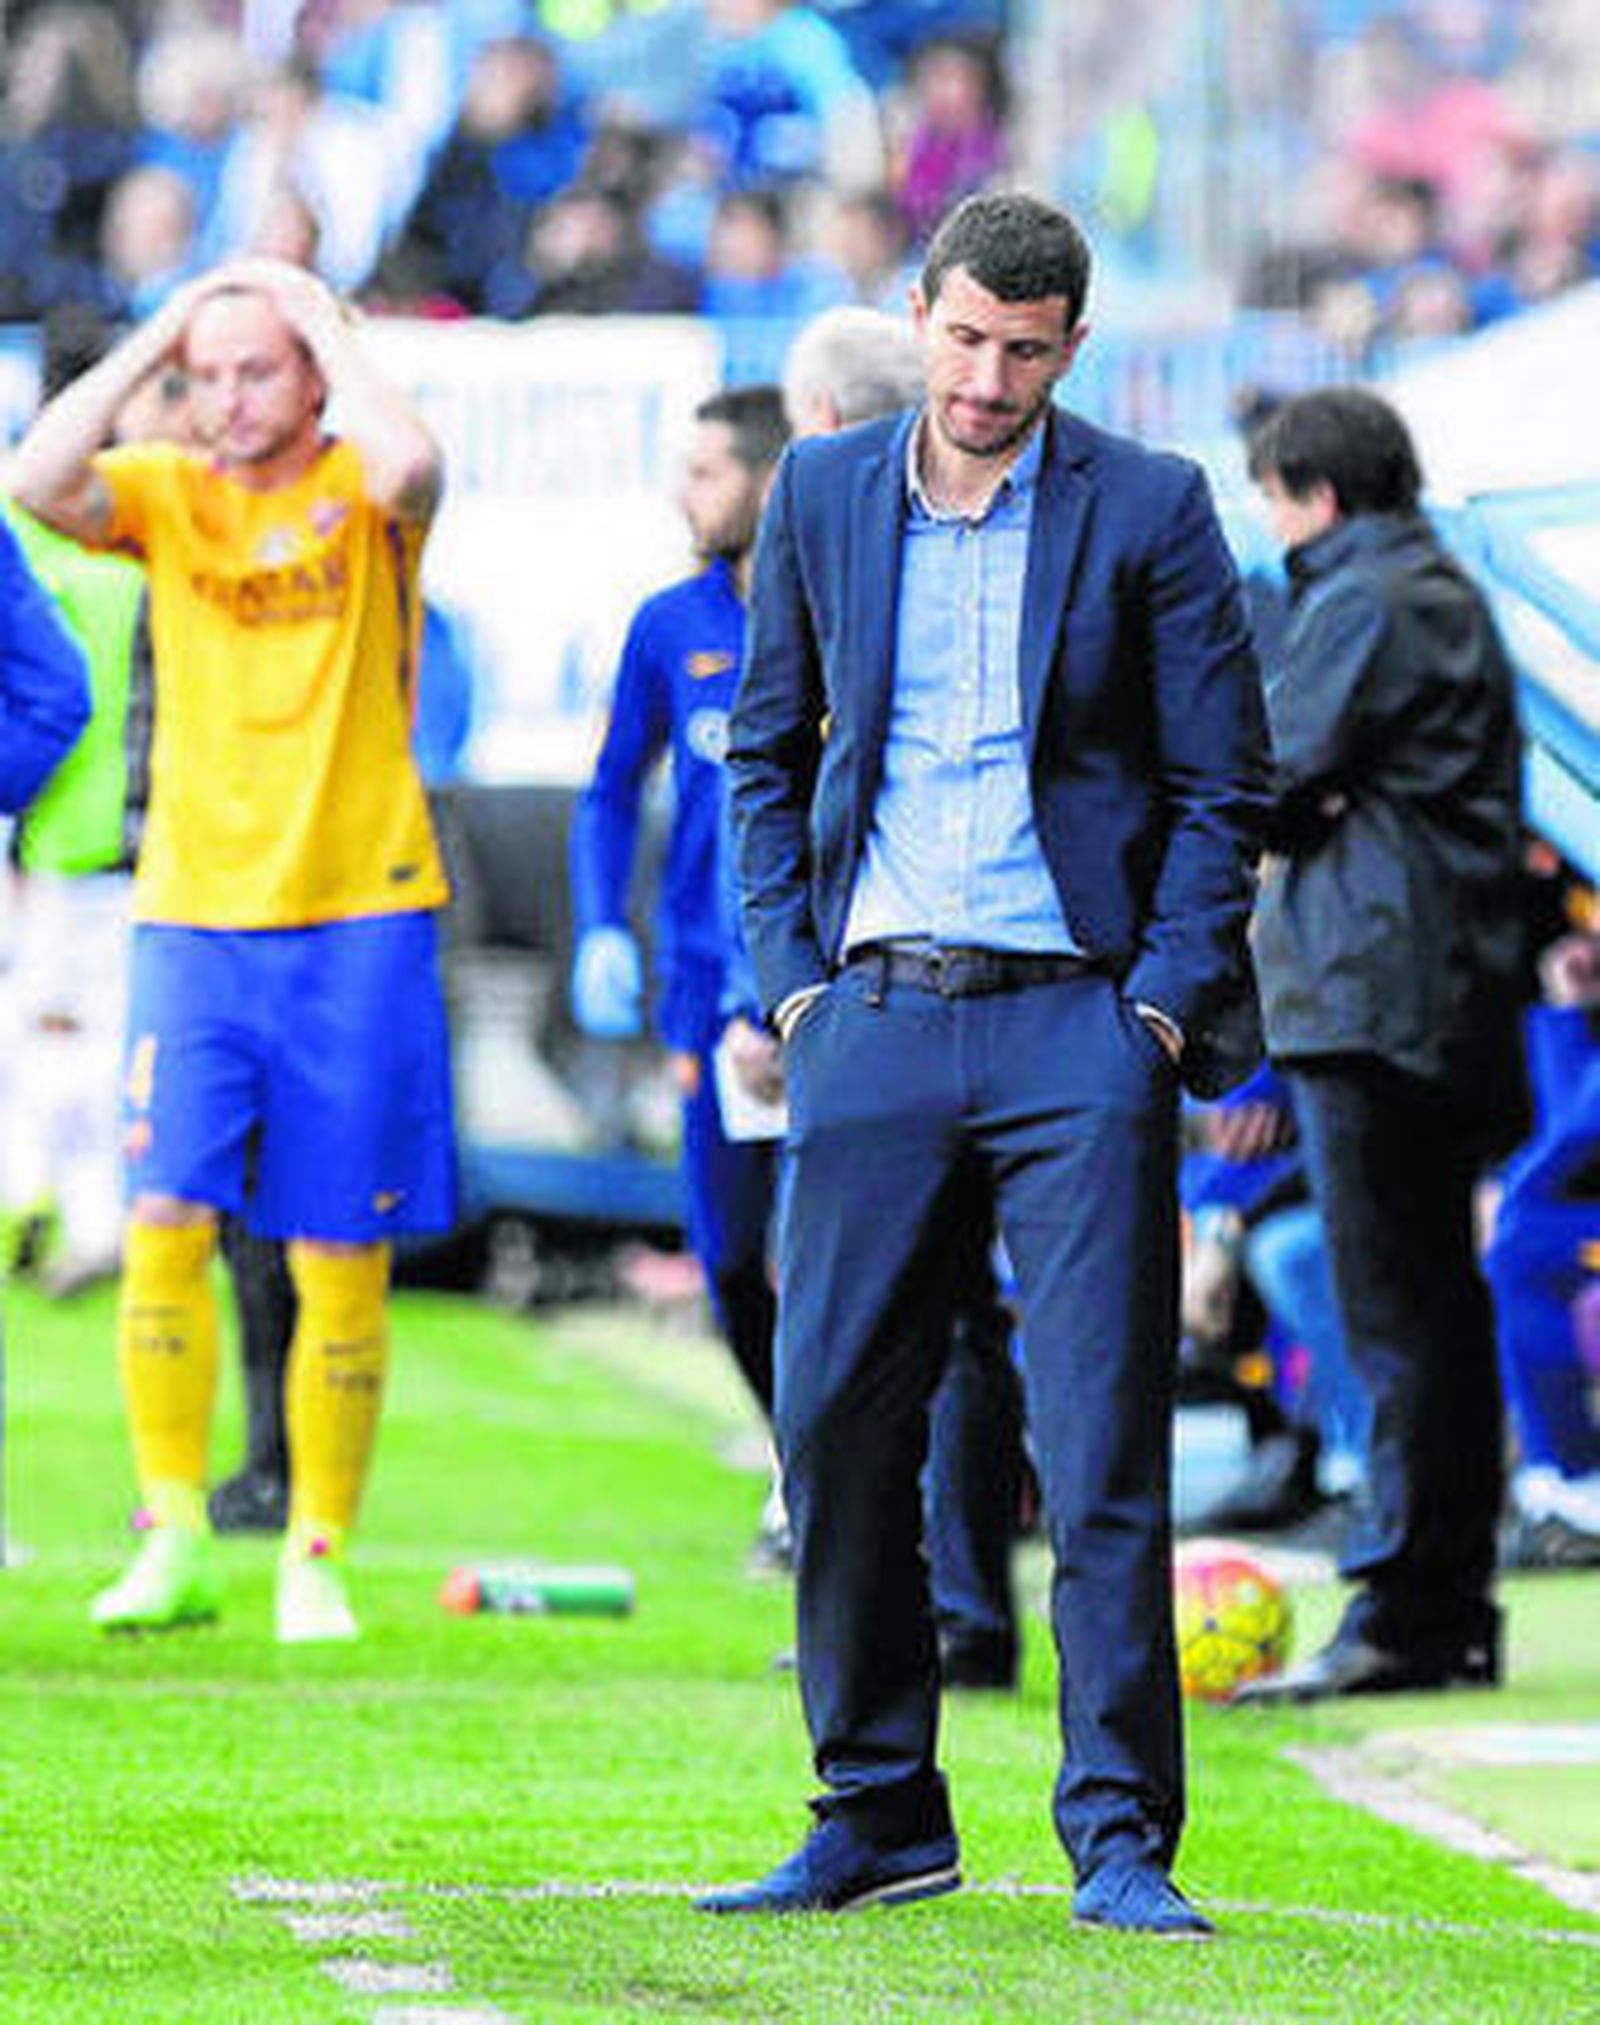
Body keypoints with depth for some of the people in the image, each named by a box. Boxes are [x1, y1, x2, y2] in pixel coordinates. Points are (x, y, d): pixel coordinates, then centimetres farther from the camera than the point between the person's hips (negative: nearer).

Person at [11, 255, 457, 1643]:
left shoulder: (361, 493, 1)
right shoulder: (166, 494, 7)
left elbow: (409, 467, -24)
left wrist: (327, 325, -11)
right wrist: (155, 338, -7)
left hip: (357, 917, -2)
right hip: (192, 915, 2)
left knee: (339, 1261, 1)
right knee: (164, 1221, -10)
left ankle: (317, 1557, 10)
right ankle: (175, 1540, -3)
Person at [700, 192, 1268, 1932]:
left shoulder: (1149, 510, -1)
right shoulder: (822, 494, 8)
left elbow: (1221, 785, 3)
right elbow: (765, 748, 15)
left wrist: (1161, 1003, -6)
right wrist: (793, 977, 5)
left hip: (1078, 1018, -3)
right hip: (875, 1011, 3)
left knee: (1102, 1444, -6)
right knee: (835, 1424, 2)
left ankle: (1119, 1840, -1)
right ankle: (876, 1820, 13)